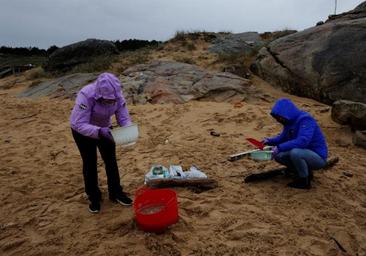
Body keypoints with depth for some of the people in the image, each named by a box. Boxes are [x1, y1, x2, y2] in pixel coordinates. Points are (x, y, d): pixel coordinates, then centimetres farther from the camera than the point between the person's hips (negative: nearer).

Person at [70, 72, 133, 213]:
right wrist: (99, 132, -54)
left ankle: (116, 192, 22)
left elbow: (124, 118, -19)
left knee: (111, 160, 5)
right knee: (90, 163, 2)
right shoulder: (86, 96, -38)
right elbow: (80, 124, -39)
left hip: (104, 128, 4)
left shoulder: (117, 96, -25)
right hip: (82, 130, -3)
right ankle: (94, 197, 20)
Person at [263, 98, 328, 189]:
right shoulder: (290, 121, 2)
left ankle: (304, 181, -11)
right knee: (278, 155, -3)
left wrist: (280, 147, -33)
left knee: (295, 152, -35)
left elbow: (303, 141, -36)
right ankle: (305, 172, 10)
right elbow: (283, 137, 14)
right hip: (304, 154, 8)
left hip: (318, 157, -8)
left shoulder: (305, 120, -23)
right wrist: (269, 141, -4)